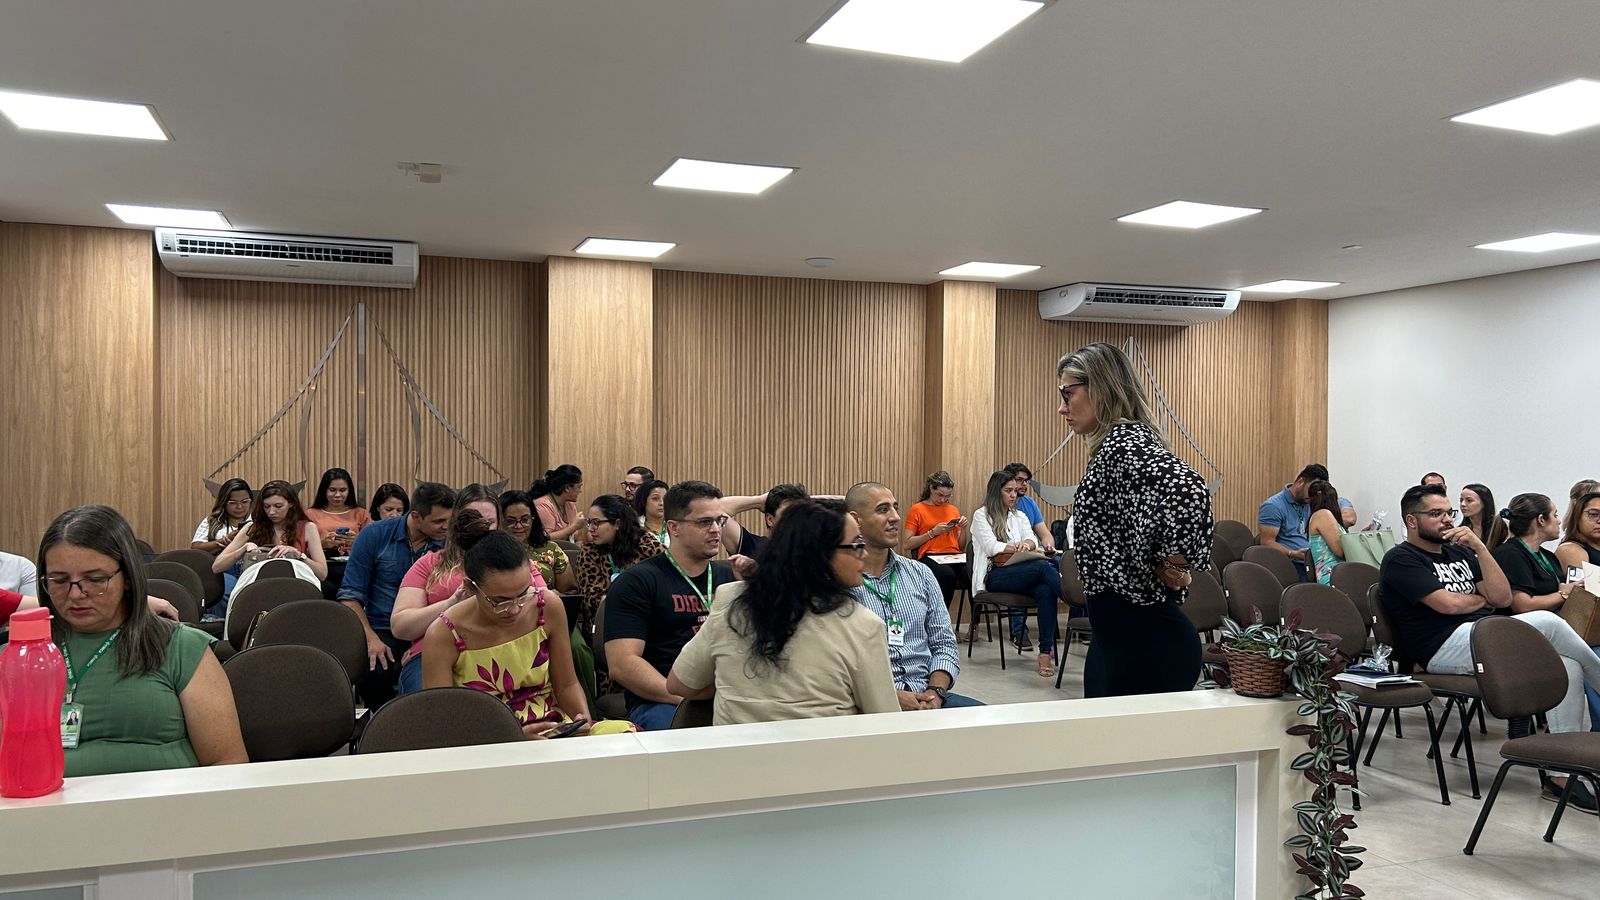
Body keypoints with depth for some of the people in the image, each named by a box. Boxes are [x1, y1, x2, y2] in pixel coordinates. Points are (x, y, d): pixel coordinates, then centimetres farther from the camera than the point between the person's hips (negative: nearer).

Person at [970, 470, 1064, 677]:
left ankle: (1046, 652, -35)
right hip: (994, 575, -4)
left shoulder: (1020, 516, 25)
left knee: (1046, 590, -32)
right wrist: (1021, 548, -12)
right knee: (1043, 566, -32)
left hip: (1019, 573, 5)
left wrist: (1026, 544, -16)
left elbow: (1032, 540, 9)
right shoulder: (981, 516, 9)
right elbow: (991, 547, -6)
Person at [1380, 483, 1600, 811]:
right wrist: (1483, 600, 9)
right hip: (1445, 648, -8)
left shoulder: (1459, 552, 25)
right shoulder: (1400, 559, 1)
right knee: (1547, 622, -24)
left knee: (1567, 667, -16)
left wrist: (1479, 547, 3)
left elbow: (1503, 598, 12)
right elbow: (1448, 604, -12)